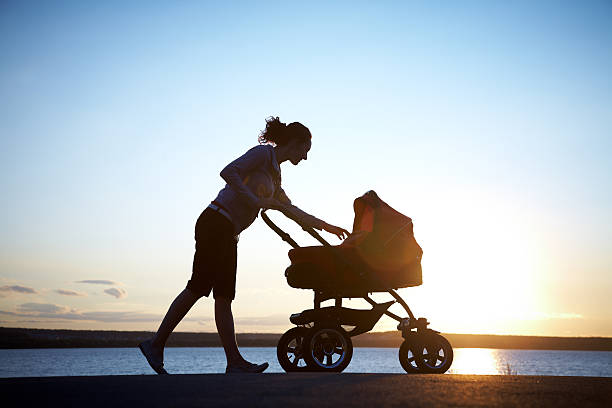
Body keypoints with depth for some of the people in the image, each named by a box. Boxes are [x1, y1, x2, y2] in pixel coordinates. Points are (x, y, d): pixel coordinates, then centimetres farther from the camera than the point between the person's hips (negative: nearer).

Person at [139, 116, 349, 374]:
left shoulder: (275, 175, 23)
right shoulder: (263, 153, -3)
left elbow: (291, 211, 30)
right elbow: (228, 172, -17)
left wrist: (327, 227, 32)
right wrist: (254, 201, -20)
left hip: (228, 234, 9)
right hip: (215, 224, -9)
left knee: (224, 296, 2)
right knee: (198, 287, -12)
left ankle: (235, 362, -2)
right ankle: (156, 343, -6)